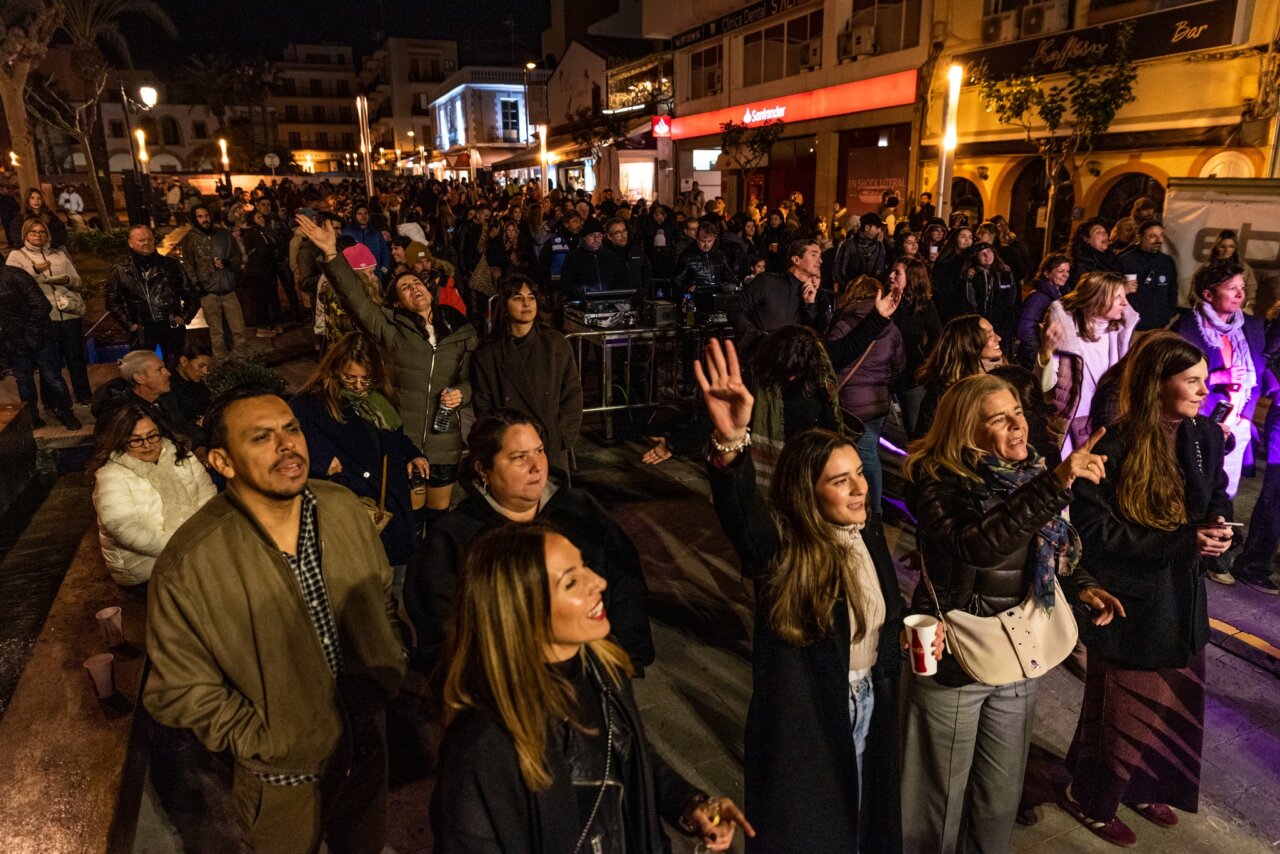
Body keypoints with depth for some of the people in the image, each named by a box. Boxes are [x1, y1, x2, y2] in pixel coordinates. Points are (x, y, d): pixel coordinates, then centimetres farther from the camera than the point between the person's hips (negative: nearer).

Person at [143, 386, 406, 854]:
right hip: (285, 776, -3)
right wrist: (267, 744, -14)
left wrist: (390, 668, -2)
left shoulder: (343, 507, -13)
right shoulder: (186, 568, -27)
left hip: (369, 741, 4)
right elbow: (182, 690, -16)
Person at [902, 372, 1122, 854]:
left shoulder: (1034, 472, -1)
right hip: (953, 663, -5)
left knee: (1001, 796, 21)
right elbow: (976, 546, -39)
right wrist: (1056, 483, -44)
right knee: (942, 794, 13)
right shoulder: (938, 483, -19)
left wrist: (1081, 587, -4)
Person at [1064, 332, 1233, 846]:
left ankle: (1143, 787, 48)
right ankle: (1089, 799, 35)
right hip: (1130, 603, -6)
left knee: (1174, 704, 22)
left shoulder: (1206, 437, -4)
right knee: (1123, 708, 10)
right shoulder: (1116, 447, -23)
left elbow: (1218, 498, 12)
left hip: (1183, 599, 7)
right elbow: (1092, 528, -23)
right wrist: (1183, 540, -26)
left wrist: (1217, 528, -11)